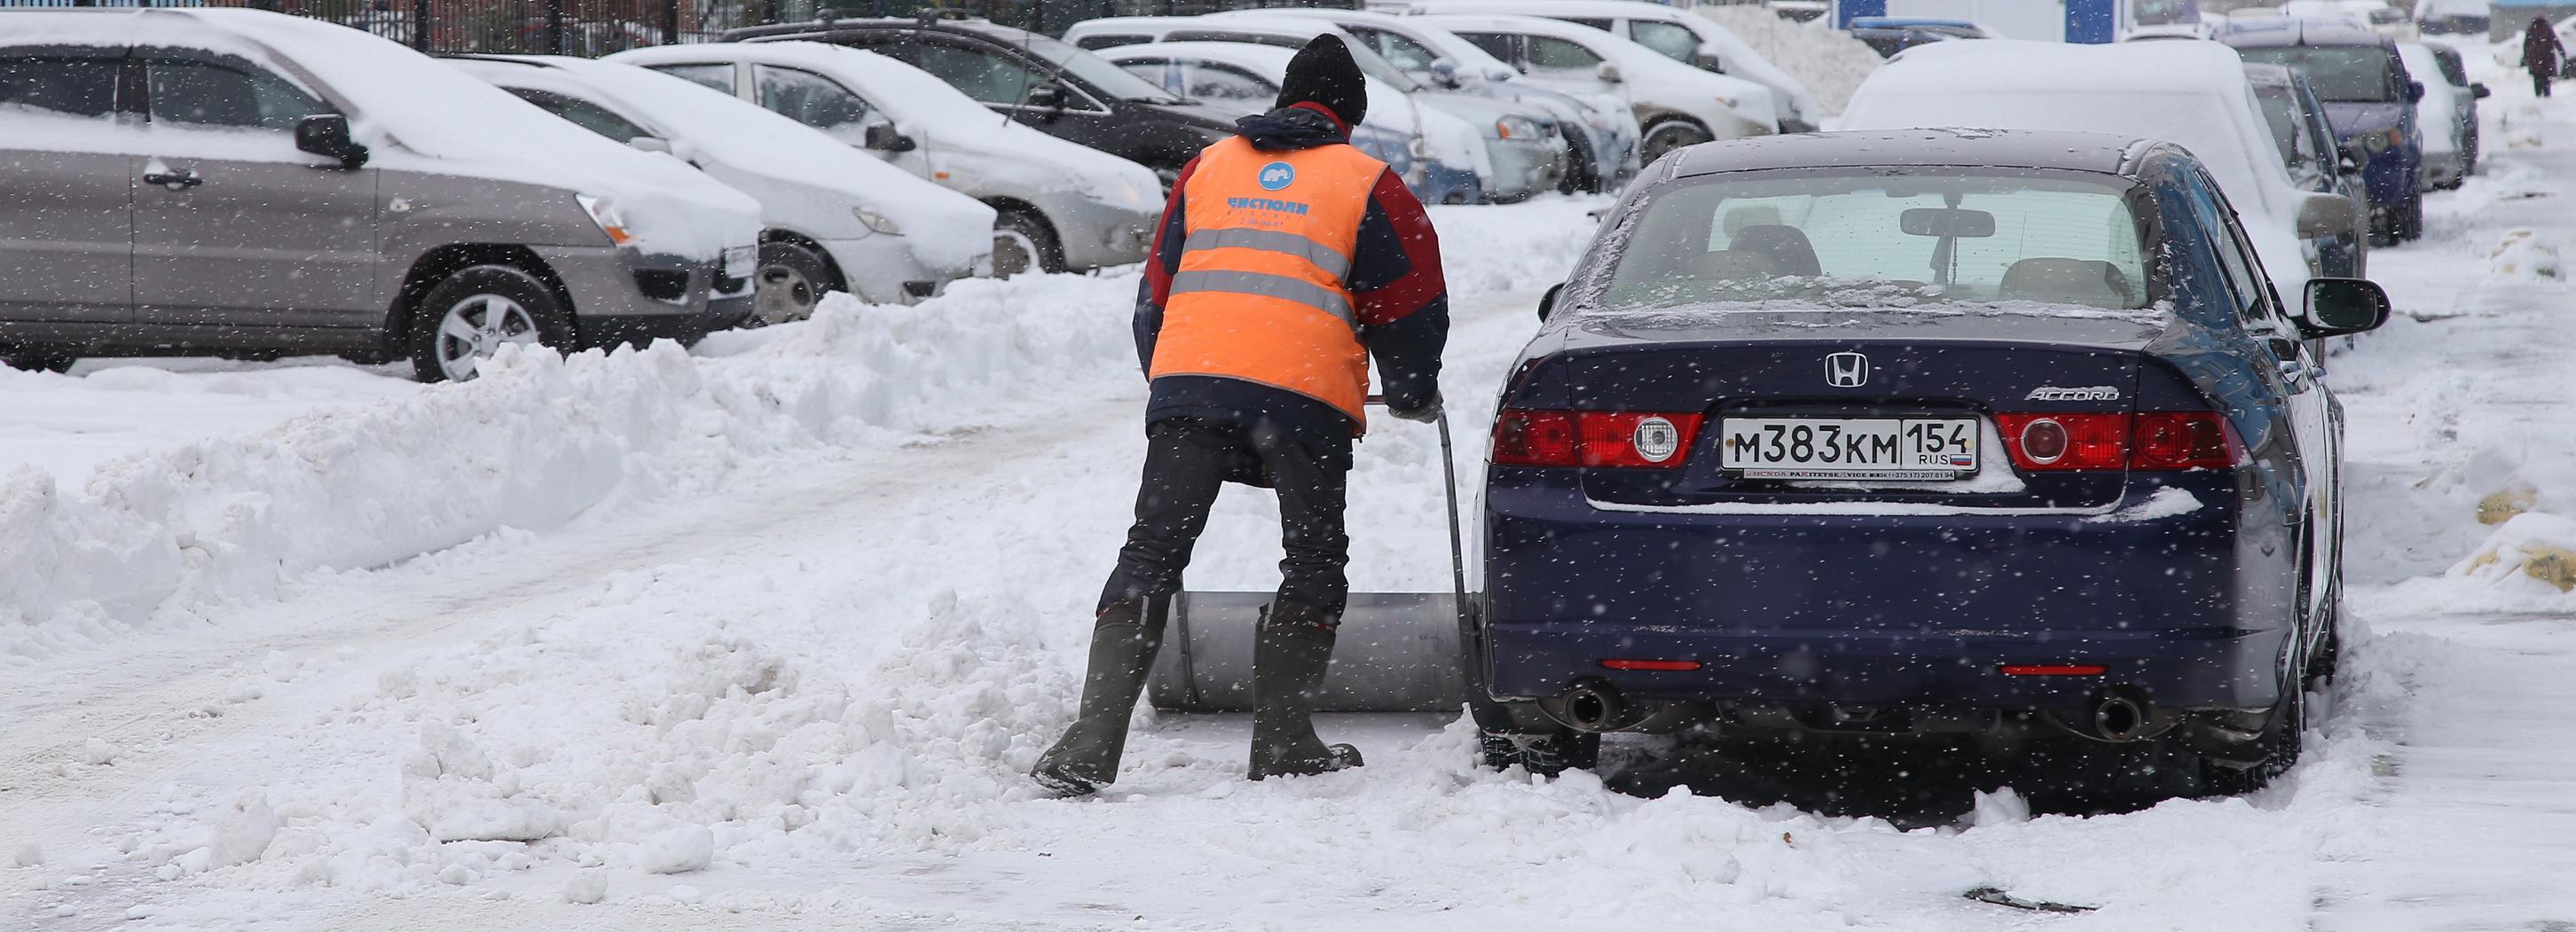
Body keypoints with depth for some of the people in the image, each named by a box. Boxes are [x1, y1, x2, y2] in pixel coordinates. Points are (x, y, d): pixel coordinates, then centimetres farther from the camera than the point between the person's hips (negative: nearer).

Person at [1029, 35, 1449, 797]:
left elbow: (1157, 289, 24)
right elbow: (1412, 306, 11)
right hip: (1307, 393, -3)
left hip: (1187, 385, 3)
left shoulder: (1208, 167, 20)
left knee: (1151, 554, 2)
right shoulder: (1366, 184, 10)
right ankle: (1283, 742, 9)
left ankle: (1090, 744, -9)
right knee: (1315, 563, 13)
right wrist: (1413, 396, 28)